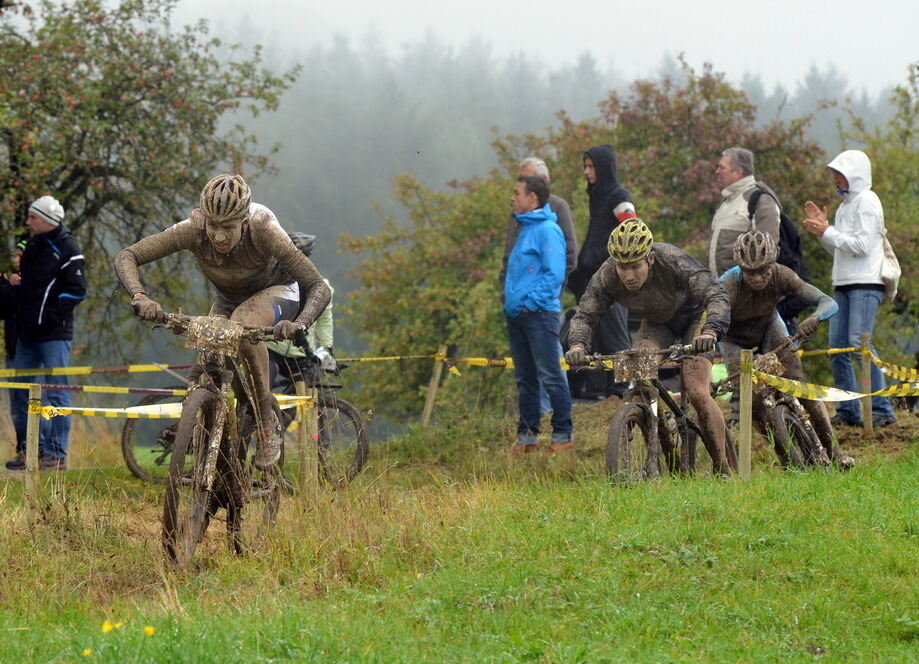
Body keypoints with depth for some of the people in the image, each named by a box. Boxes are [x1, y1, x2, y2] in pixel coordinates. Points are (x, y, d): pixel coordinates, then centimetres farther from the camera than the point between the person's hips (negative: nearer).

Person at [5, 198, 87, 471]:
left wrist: (50, 317, -15)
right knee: (19, 393, 8)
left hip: (54, 334, -8)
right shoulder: (32, 246, 16)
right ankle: (28, 449, 14)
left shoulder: (66, 249, -8)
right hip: (27, 332, 8)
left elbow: (76, 290, -13)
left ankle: (57, 454, -3)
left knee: (56, 393, -5)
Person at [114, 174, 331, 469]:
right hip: (229, 299, 3)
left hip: (277, 291, -3)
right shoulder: (193, 230, -32)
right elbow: (126, 257, -31)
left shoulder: (263, 231, -37)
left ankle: (268, 424, -21)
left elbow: (319, 288, -36)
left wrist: (299, 324, -56)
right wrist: (139, 296, -51)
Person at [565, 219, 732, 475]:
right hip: (656, 323, 4)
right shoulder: (607, 277, -26)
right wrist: (578, 345, -42)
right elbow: (585, 315, -20)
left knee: (697, 394, -18)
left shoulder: (674, 262, -37)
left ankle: (723, 469, -4)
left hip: (693, 317, -4)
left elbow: (716, 296, -41)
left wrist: (710, 332, -60)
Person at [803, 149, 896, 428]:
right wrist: (822, 229, 11)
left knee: (858, 342, -17)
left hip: (865, 284, -9)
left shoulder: (867, 201, -6)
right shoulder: (846, 205, 21)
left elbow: (861, 245, -15)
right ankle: (848, 411, 7)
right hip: (843, 285, 9)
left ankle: (881, 409, -16)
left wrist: (827, 232, -10)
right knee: (837, 347, 3)